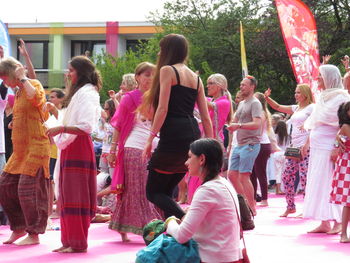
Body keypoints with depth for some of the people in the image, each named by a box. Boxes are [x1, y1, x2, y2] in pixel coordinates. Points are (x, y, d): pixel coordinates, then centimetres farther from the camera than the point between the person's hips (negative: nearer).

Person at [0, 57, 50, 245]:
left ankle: (34, 234, -3)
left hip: (35, 147, -9)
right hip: (20, 150, 9)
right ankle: (19, 228, 19)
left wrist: (23, 78, -20)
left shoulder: (34, 85, -7)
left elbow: (36, 98, -31)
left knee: (27, 189, -10)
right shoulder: (18, 93, 18)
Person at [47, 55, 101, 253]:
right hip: (70, 148, 10)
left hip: (79, 147, -10)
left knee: (76, 196, -8)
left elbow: (86, 127, -20)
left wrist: (61, 129, -22)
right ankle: (69, 241, 13)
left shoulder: (87, 93, -11)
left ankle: (78, 243, -6)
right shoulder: (79, 92, 20)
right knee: (67, 196, 10)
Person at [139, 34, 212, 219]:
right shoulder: (195, 78, 19)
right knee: (166, 191, 16)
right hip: (193, 136, 8)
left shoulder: (167, 70, -1)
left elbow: (162, 108, -12)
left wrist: (150, 138, -12)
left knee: (154, 192, -1)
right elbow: (206, 117, 14)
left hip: (173, 136, -8)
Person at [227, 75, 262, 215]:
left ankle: (251, 208, -6)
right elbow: (234, 122, 25)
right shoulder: (241, 104, 20)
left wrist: (239, 125, -32)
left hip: (250, 144, -9)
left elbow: (257, 124, -21)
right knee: (232, 174, 8)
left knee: (244, 176, -12)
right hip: (239, 144, 9)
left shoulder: (255, 103, -8)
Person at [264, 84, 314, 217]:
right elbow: (277, 107, 25)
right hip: (294, 147, 9)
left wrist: (307, 145, -20)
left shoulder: (311, 108, -4)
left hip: (306, 147, -9)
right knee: (286, 176, 6)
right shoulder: (296, 108, 20)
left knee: (304, 177, -11)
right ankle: (290, 206, 14)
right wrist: (267, 98, 8)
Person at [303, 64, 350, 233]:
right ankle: (324, 223, 9)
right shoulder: (323, 97, 17)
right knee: (318, 184, 7)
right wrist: (308, 142, 19)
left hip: (329, 148, -9)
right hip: (317, 148, 9)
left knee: (330, 184, -8)